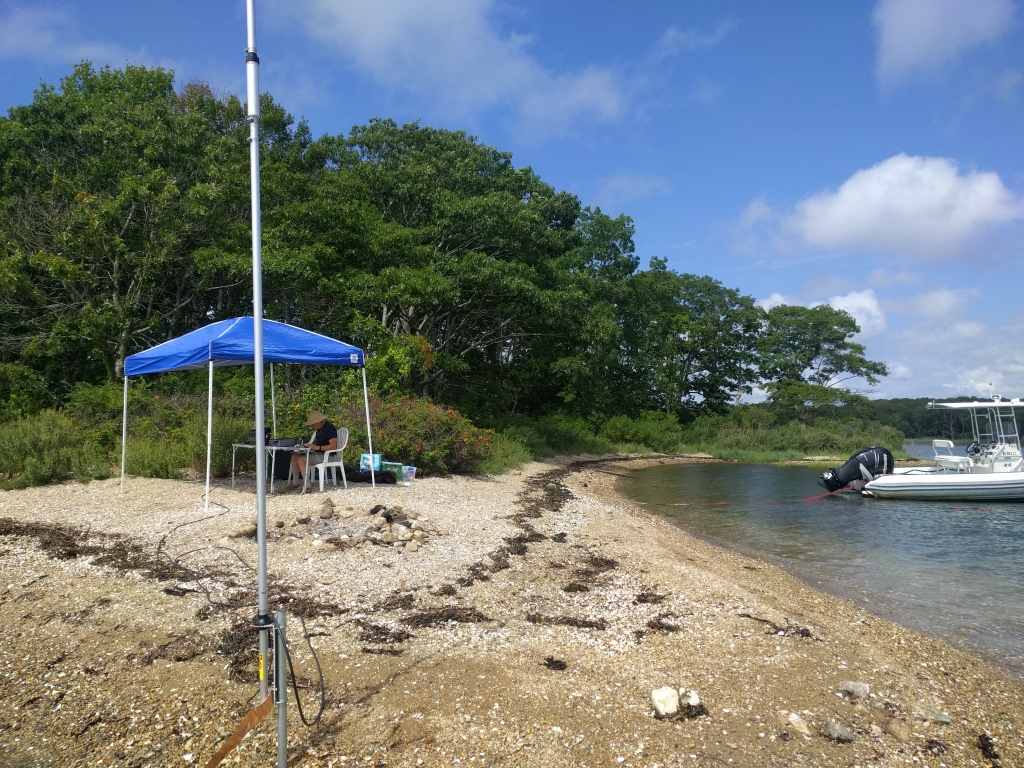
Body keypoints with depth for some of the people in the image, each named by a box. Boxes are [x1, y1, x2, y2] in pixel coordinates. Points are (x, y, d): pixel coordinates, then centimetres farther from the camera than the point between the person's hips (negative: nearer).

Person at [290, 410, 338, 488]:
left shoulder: (329, 428, -16)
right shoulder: (319, 429, 14)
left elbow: (333, 446, -24)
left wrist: (317, 447, -28)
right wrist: (309, 446, 1)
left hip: (326, 455, -10)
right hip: (319, 453, 10)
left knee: (300, 459, -21)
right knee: (294, 456, 3)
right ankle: (295, 483, 4)